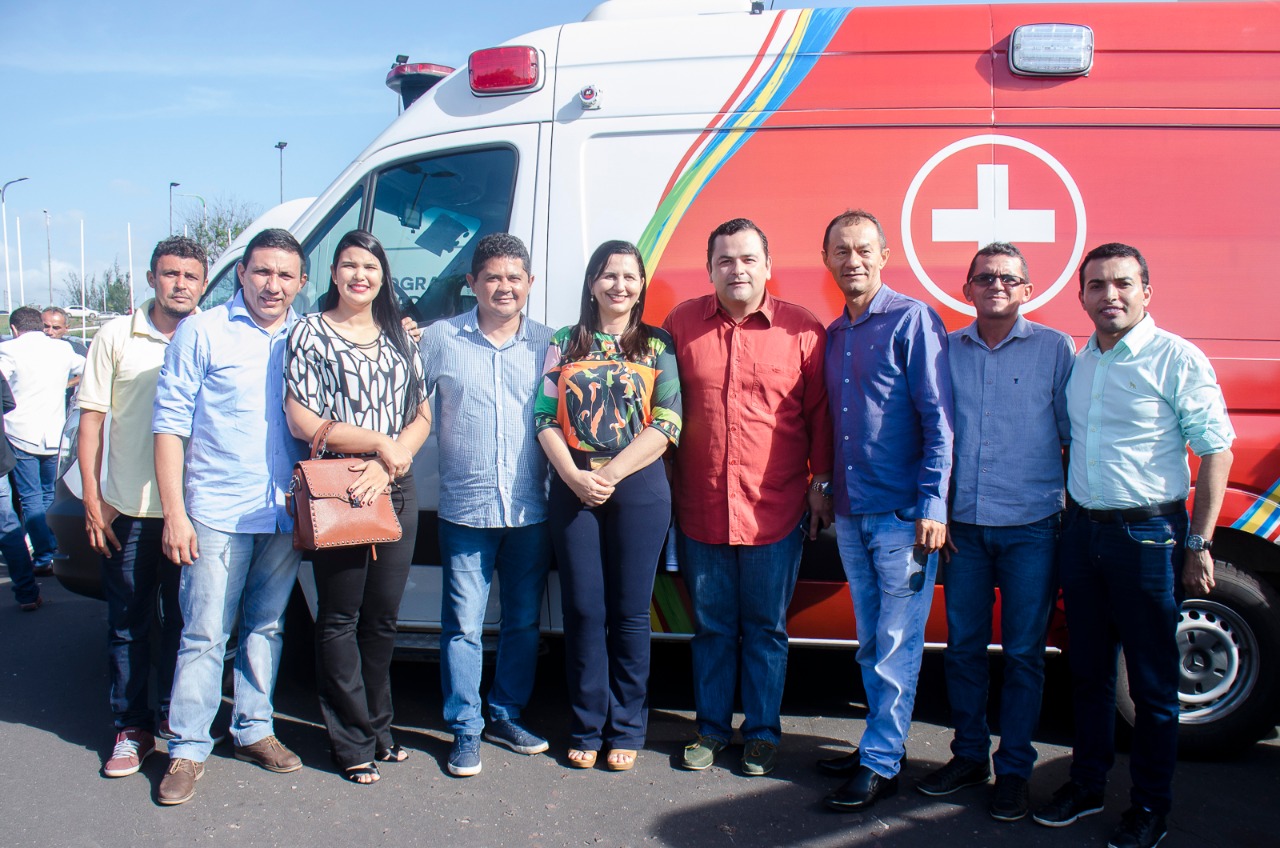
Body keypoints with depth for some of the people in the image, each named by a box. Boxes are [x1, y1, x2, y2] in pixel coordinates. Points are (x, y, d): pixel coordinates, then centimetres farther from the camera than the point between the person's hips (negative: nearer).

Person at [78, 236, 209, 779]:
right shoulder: (116, 337, 3)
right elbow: (91, 419, 4)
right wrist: (92, 500, -2)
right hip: (129, 511, 0)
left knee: (184, 621, 11)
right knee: (128, 623, 7)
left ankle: (173, 713, 28)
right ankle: (131, 727, 20)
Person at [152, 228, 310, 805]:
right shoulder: (201, 333, -2)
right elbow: (170, 424, -3)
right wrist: (174, 513, -8)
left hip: (285, 514, 4)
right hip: (217, 513, -3)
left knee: (266, 627, 14)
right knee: (205, 635, 0)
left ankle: (253, 731, 29)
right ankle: (187, 750, 13)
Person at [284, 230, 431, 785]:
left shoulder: (400, 339, 14)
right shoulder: (309, 334, 1)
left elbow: (422, 416, 7)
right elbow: (302, 422, -7)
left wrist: (389, 464, -10)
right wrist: (380, 443, -9)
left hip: (396, 492, 4)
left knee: (383, 616, 10)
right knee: (341, 617, 3)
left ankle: (377, 726, 26)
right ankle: (353, 743, 13)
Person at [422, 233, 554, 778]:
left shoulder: (548, 343, 5)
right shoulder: (440, 339, 3)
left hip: (531, 509, 2)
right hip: (465, 508, -2)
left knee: (524, 622, 12)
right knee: (463, 625, 3)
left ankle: (505, 716, 29)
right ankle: (465, 730, 17)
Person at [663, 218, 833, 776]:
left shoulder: (803, 330, -2)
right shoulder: (682, 323, 3)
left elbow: (820, 412, 1)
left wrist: (822, 483, 0)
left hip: (775, 512, -1)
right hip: (700, 510, 2)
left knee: (766, 628, 10)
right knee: (711, 627, 14)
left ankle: (762, 733, 26)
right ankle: (711, 729, 29)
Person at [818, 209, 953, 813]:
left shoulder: (912, 320, -7)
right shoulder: (833, 334, 13)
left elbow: (938, 418, -11)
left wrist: (932, 506, -16)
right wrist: (828, 493, 13)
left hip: (902, 514, -7)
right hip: (850, 514, 7)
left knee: (896, 646, 1)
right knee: (870, 643, 15)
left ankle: (880, 764, 9)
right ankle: (881, 742, 27)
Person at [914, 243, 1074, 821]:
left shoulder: (1055, 349, 1)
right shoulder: (949, 350, 8)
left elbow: (1075, 437, 4)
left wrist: (1077, 516, 2)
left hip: (1031, 526, -2)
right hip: (964, 525, 3)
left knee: (1023, 653, 5)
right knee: (963, 646, 9)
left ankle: (1014, 770, 18)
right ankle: (969, 756, 25)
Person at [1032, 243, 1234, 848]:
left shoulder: (1177, 359, -8)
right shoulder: (1079, 361, 9)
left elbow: (1215, 449, -8)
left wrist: (1199, 544, -11)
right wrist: (1070, 516, 14)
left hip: (1147, 533, -5)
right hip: (1082, 530, 6)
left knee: (1153, 683, 5)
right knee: (1088, 669, 15)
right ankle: (1087, 783, 30)